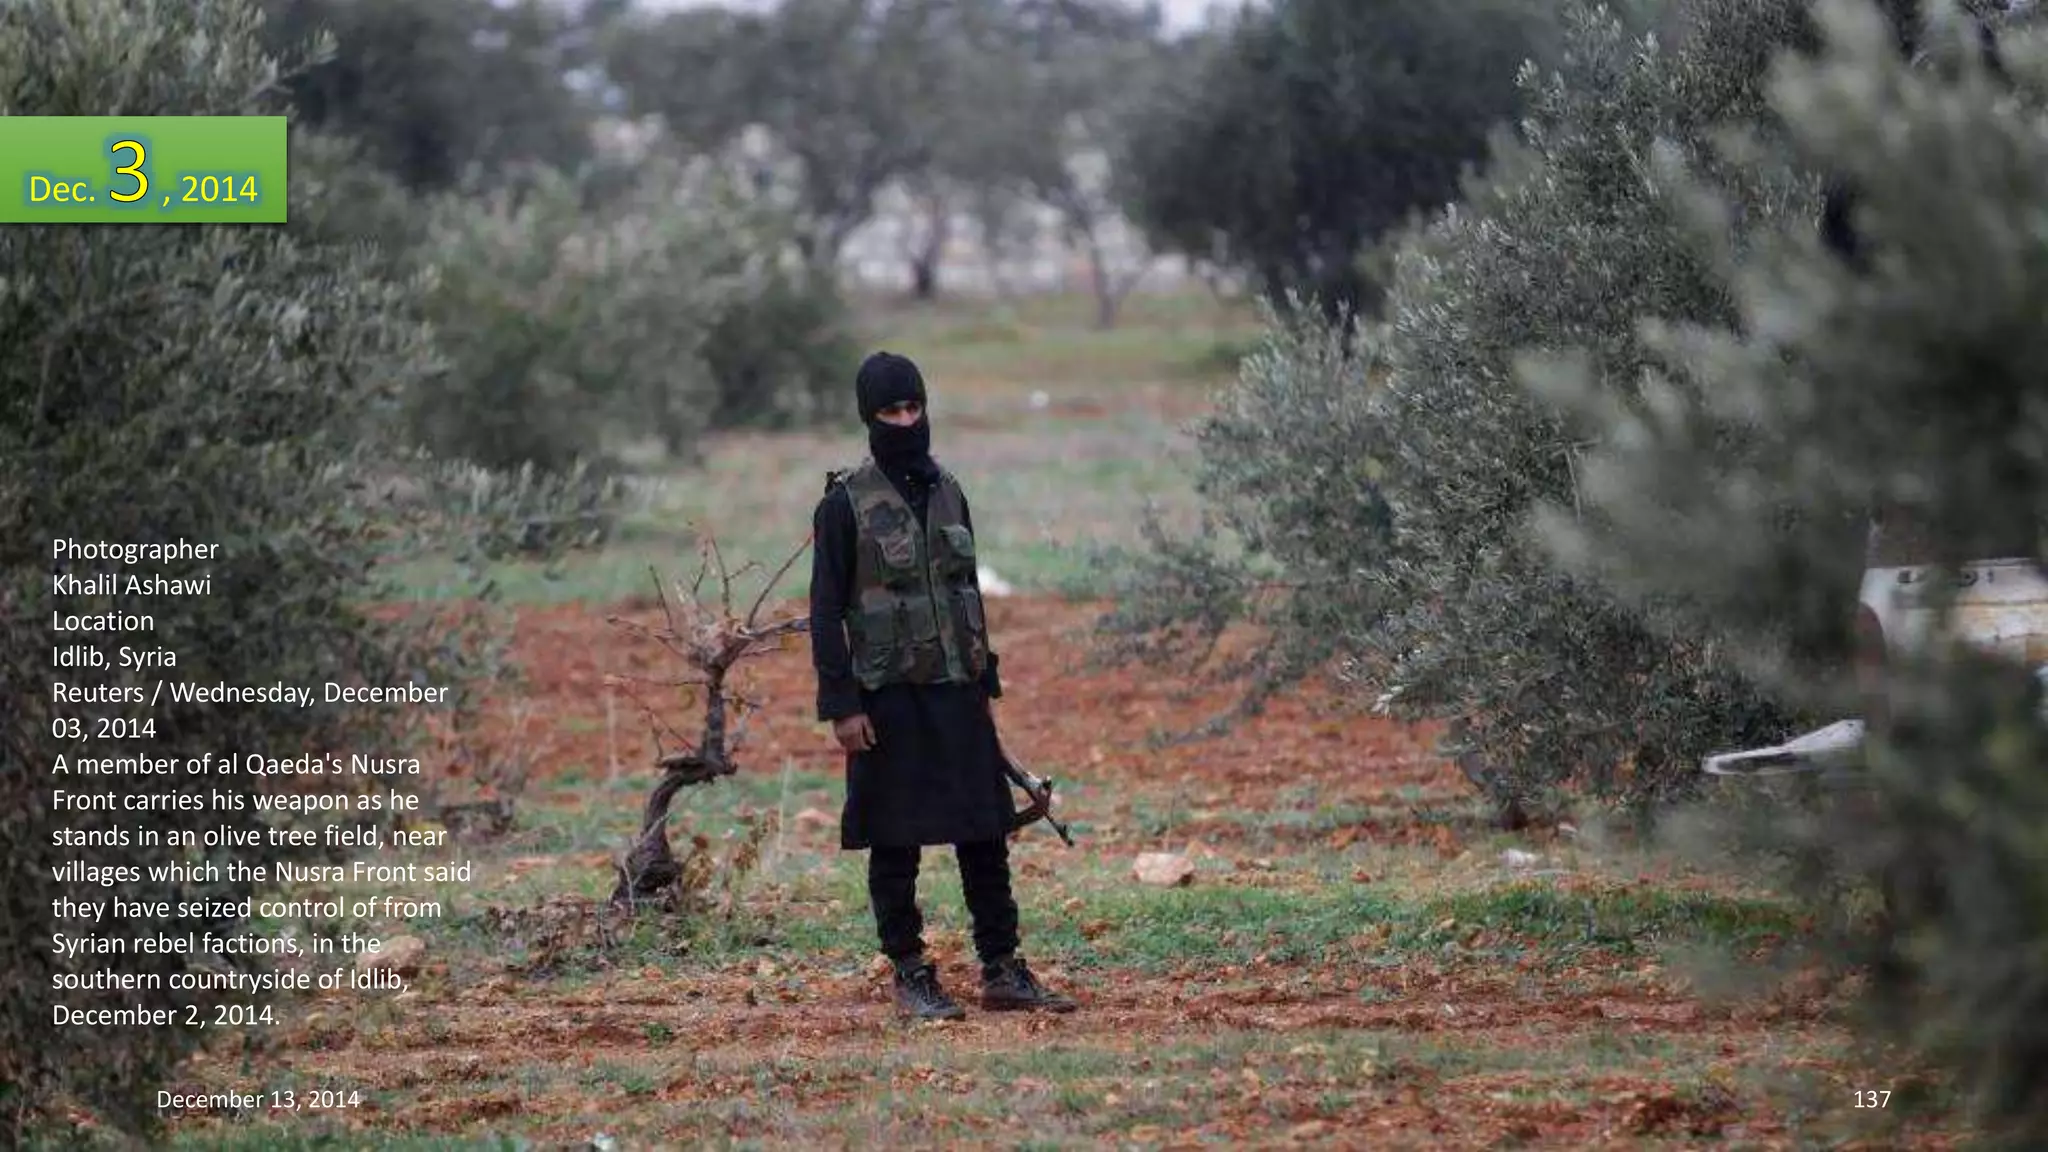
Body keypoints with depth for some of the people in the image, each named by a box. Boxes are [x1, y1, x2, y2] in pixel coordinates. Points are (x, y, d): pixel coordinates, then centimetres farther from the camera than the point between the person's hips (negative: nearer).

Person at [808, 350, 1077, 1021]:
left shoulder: (948, 493, 11)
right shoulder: (846, 503, -7)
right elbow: (826, 611, -8)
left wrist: (987, 684, 16)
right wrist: (841, 707, -13)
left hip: (959, 692, 5)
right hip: (889, 699, -5)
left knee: (985, 836, 5)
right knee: (896, 842, 1)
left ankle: (1002, 971, 11)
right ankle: (910, 978, 9)